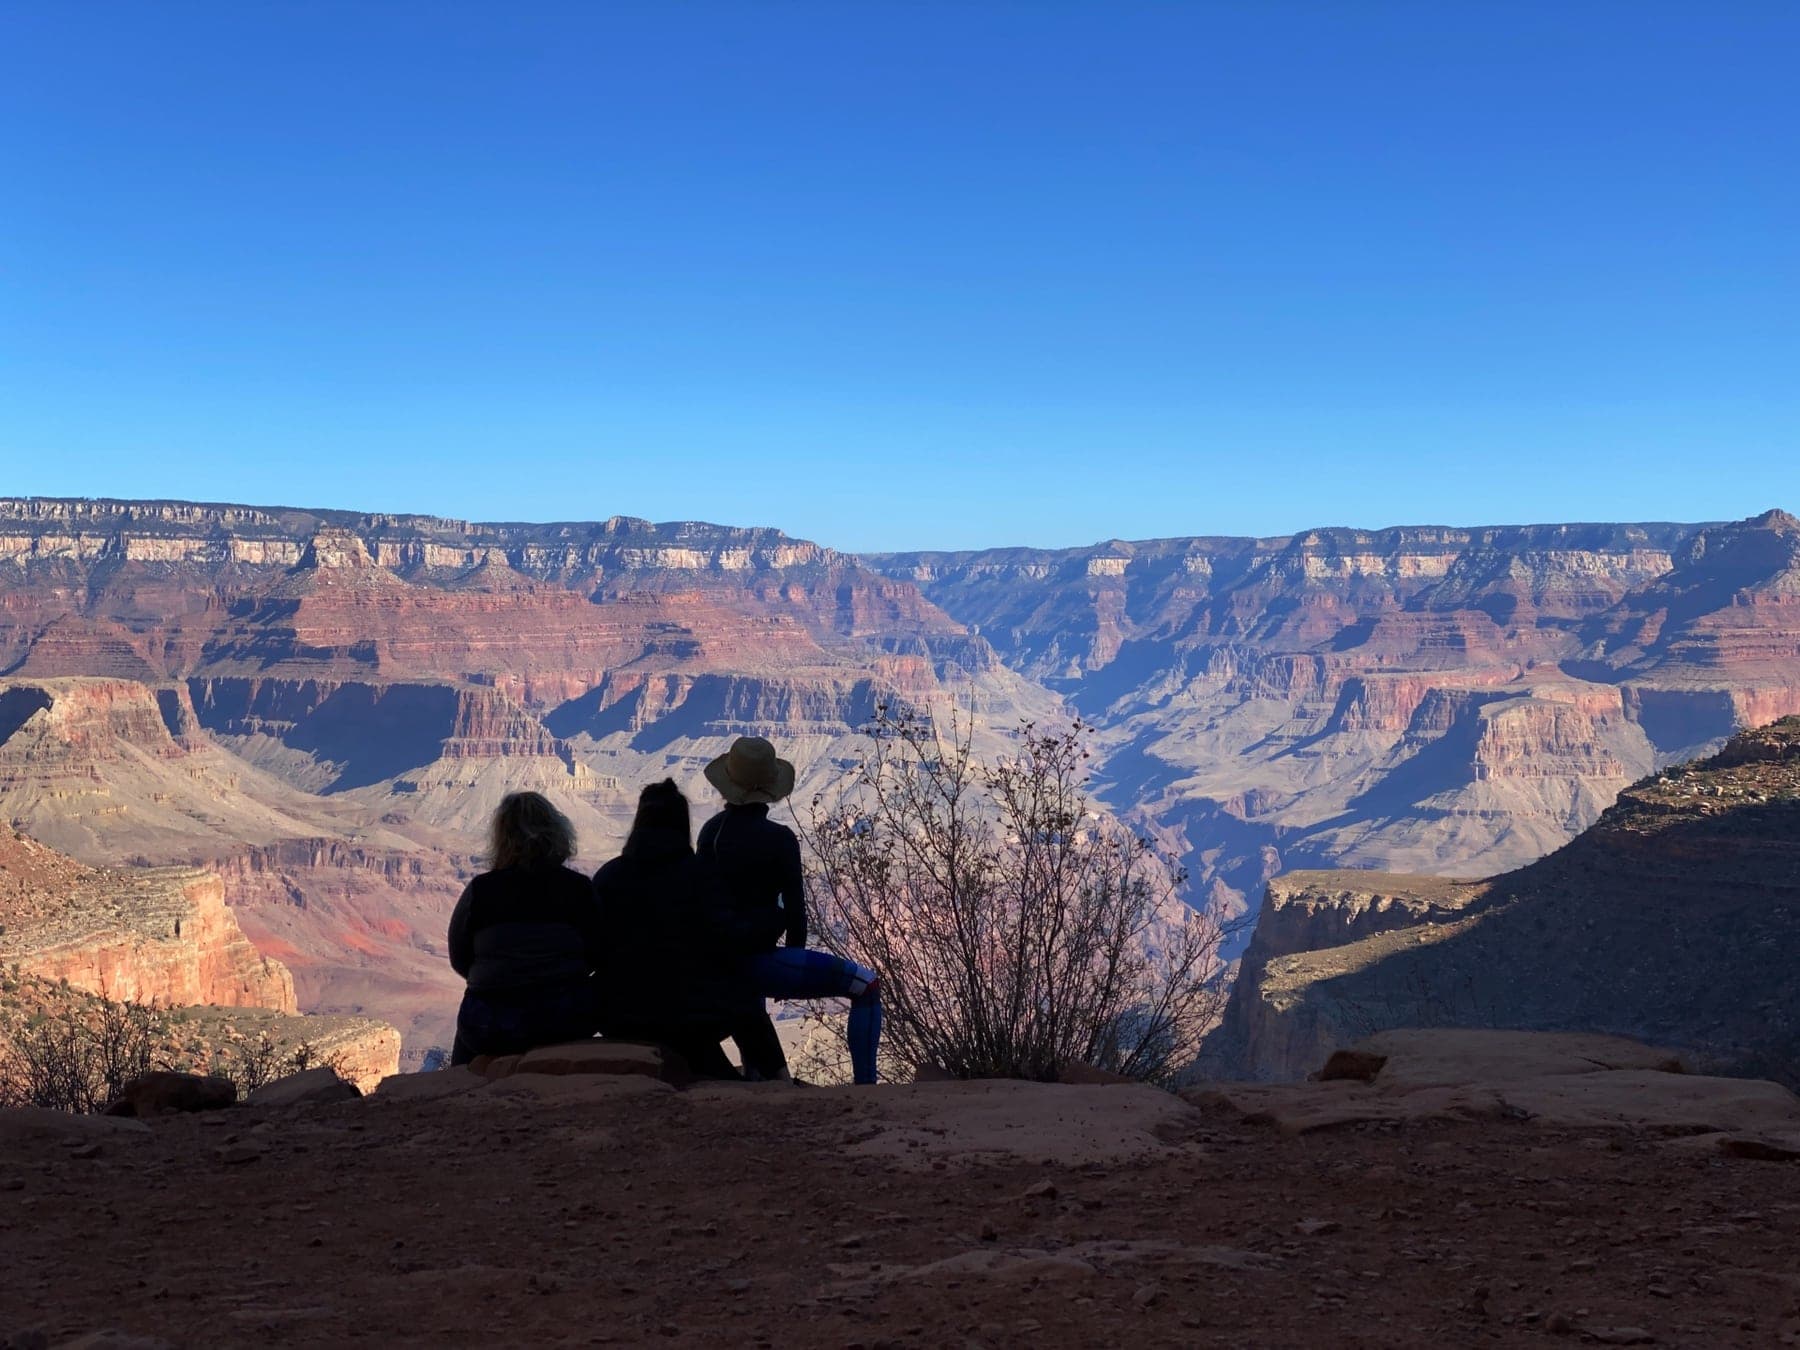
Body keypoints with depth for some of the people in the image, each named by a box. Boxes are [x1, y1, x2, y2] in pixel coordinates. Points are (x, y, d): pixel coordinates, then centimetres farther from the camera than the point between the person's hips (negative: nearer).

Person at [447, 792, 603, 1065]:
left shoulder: (479, 890, -7)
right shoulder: (579, 889, -5)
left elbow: (459, 960, 3)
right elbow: (596, 957, 1)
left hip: (492, 1027, 0)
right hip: (568, 1022, 0)